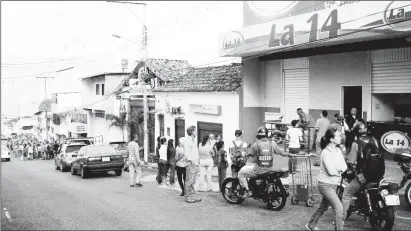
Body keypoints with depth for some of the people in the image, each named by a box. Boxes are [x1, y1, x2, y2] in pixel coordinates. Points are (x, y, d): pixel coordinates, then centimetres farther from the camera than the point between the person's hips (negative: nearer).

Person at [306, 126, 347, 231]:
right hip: (325, 184, -8)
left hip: (333, 184, 8)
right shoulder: (326, 152, -21)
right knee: (338, 207, -14)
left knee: (323, 207, 20)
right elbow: (331, 171, -26)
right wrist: (339, 170, -8)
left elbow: (344, 166, 1)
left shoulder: (338, 150, 4)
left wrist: (339, 169, -19)